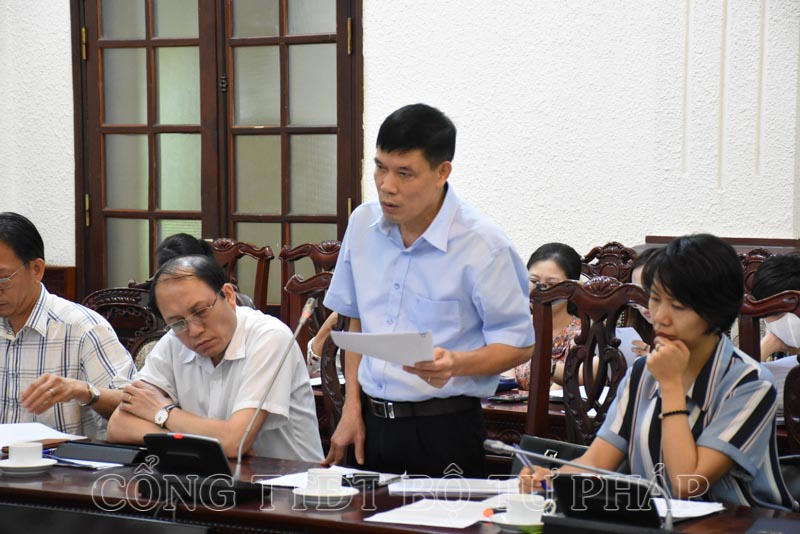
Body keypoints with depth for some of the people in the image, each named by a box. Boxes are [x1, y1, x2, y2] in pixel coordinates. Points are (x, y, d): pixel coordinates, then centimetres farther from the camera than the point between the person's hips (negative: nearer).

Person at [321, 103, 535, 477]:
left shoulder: (482, 245, -13)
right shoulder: (363, 224, 4)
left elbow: (519, 345, -6)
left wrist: (456, 363, -25)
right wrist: (352, 408, 9)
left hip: (445, 431, -5)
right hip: (372, 422, 5)